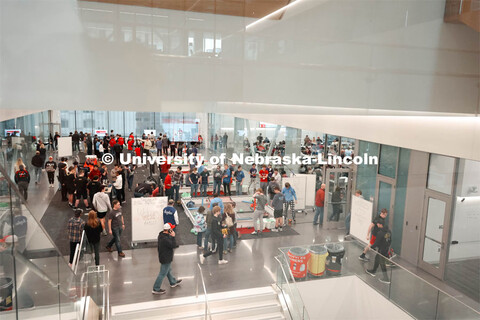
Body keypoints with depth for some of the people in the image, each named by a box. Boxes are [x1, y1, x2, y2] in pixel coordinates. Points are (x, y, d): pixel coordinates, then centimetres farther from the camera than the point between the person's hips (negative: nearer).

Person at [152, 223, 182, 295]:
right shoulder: (165, 239, -34)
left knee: (168, 270, 27)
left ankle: (173, 282, 48)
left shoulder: (161, 234, -3)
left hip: (163, 256, 10)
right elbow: (173, 245, -26)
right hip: (166, 258, -10)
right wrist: (173, 237, -25)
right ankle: (156, 289, 16)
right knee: (163, 274, 4)